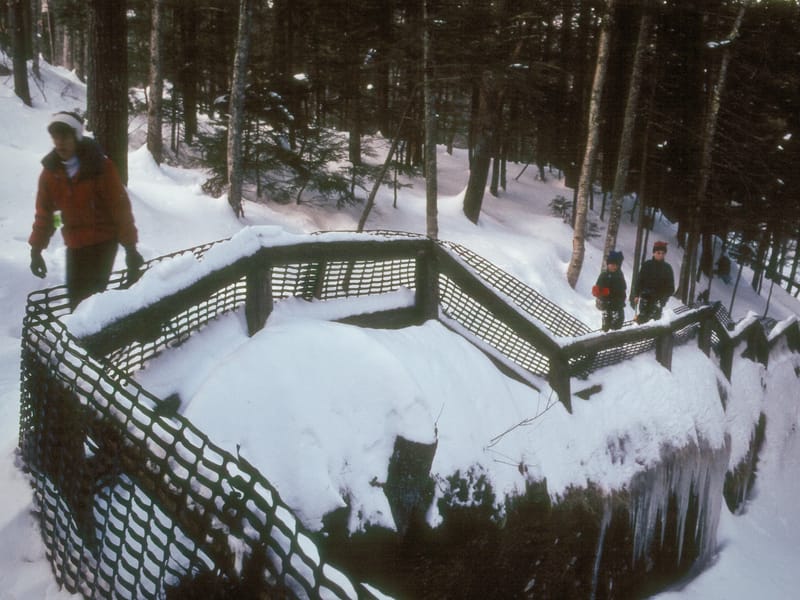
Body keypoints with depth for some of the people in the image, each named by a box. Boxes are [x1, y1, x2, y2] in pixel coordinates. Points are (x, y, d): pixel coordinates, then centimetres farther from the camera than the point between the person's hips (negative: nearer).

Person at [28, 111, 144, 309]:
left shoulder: (100, 166, -13)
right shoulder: (50, 170, 0)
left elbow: (120, 207, -12)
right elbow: (44, 212, 8)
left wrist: (130, 247, -13)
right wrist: (36, 250, 9)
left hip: (104, 241, -4)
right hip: (75, 244, 4)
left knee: (93, 294, -12)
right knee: (77, 297, 4)